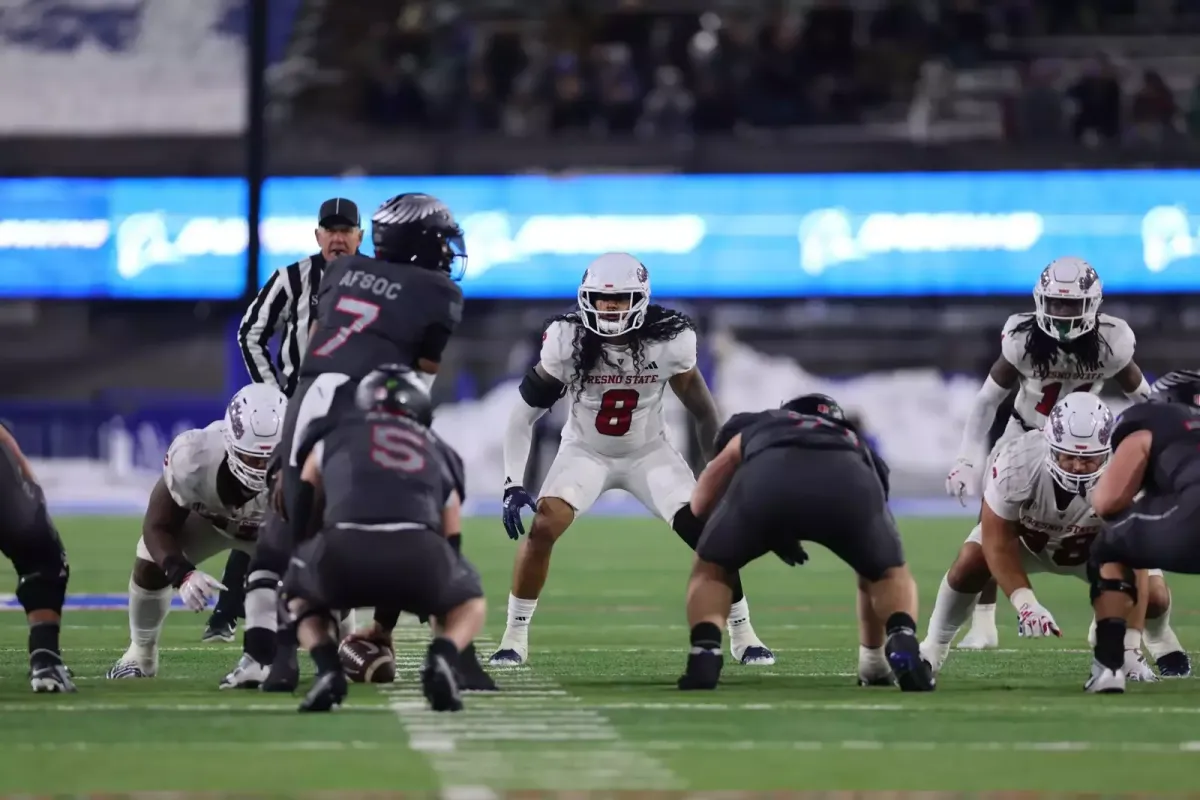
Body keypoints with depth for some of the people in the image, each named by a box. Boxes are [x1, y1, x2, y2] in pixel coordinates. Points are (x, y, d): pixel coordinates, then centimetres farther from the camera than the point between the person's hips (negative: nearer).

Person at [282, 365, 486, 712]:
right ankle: (442, 658, 2)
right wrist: (386, 621, 55)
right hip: (419, 551, 1)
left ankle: (328, 670, 6)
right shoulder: (438, 455, 36)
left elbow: (300, 519, 31)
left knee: (299, 591, 36)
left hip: (345, 553, -1)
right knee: (470, 600, 35)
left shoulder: (333, 436, 32)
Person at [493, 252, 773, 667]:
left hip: (649, 453, 1)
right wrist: (513, 484, -21)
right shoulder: (568, 340, -24)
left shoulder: (669, 341, -22)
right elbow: (524, 413, -16)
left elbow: (701, 410, -7)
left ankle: (742, 635, 3)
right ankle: (515, 638, -8)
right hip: (585, 452, -1)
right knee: (542, 529, -22)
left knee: (707, 534, -14)